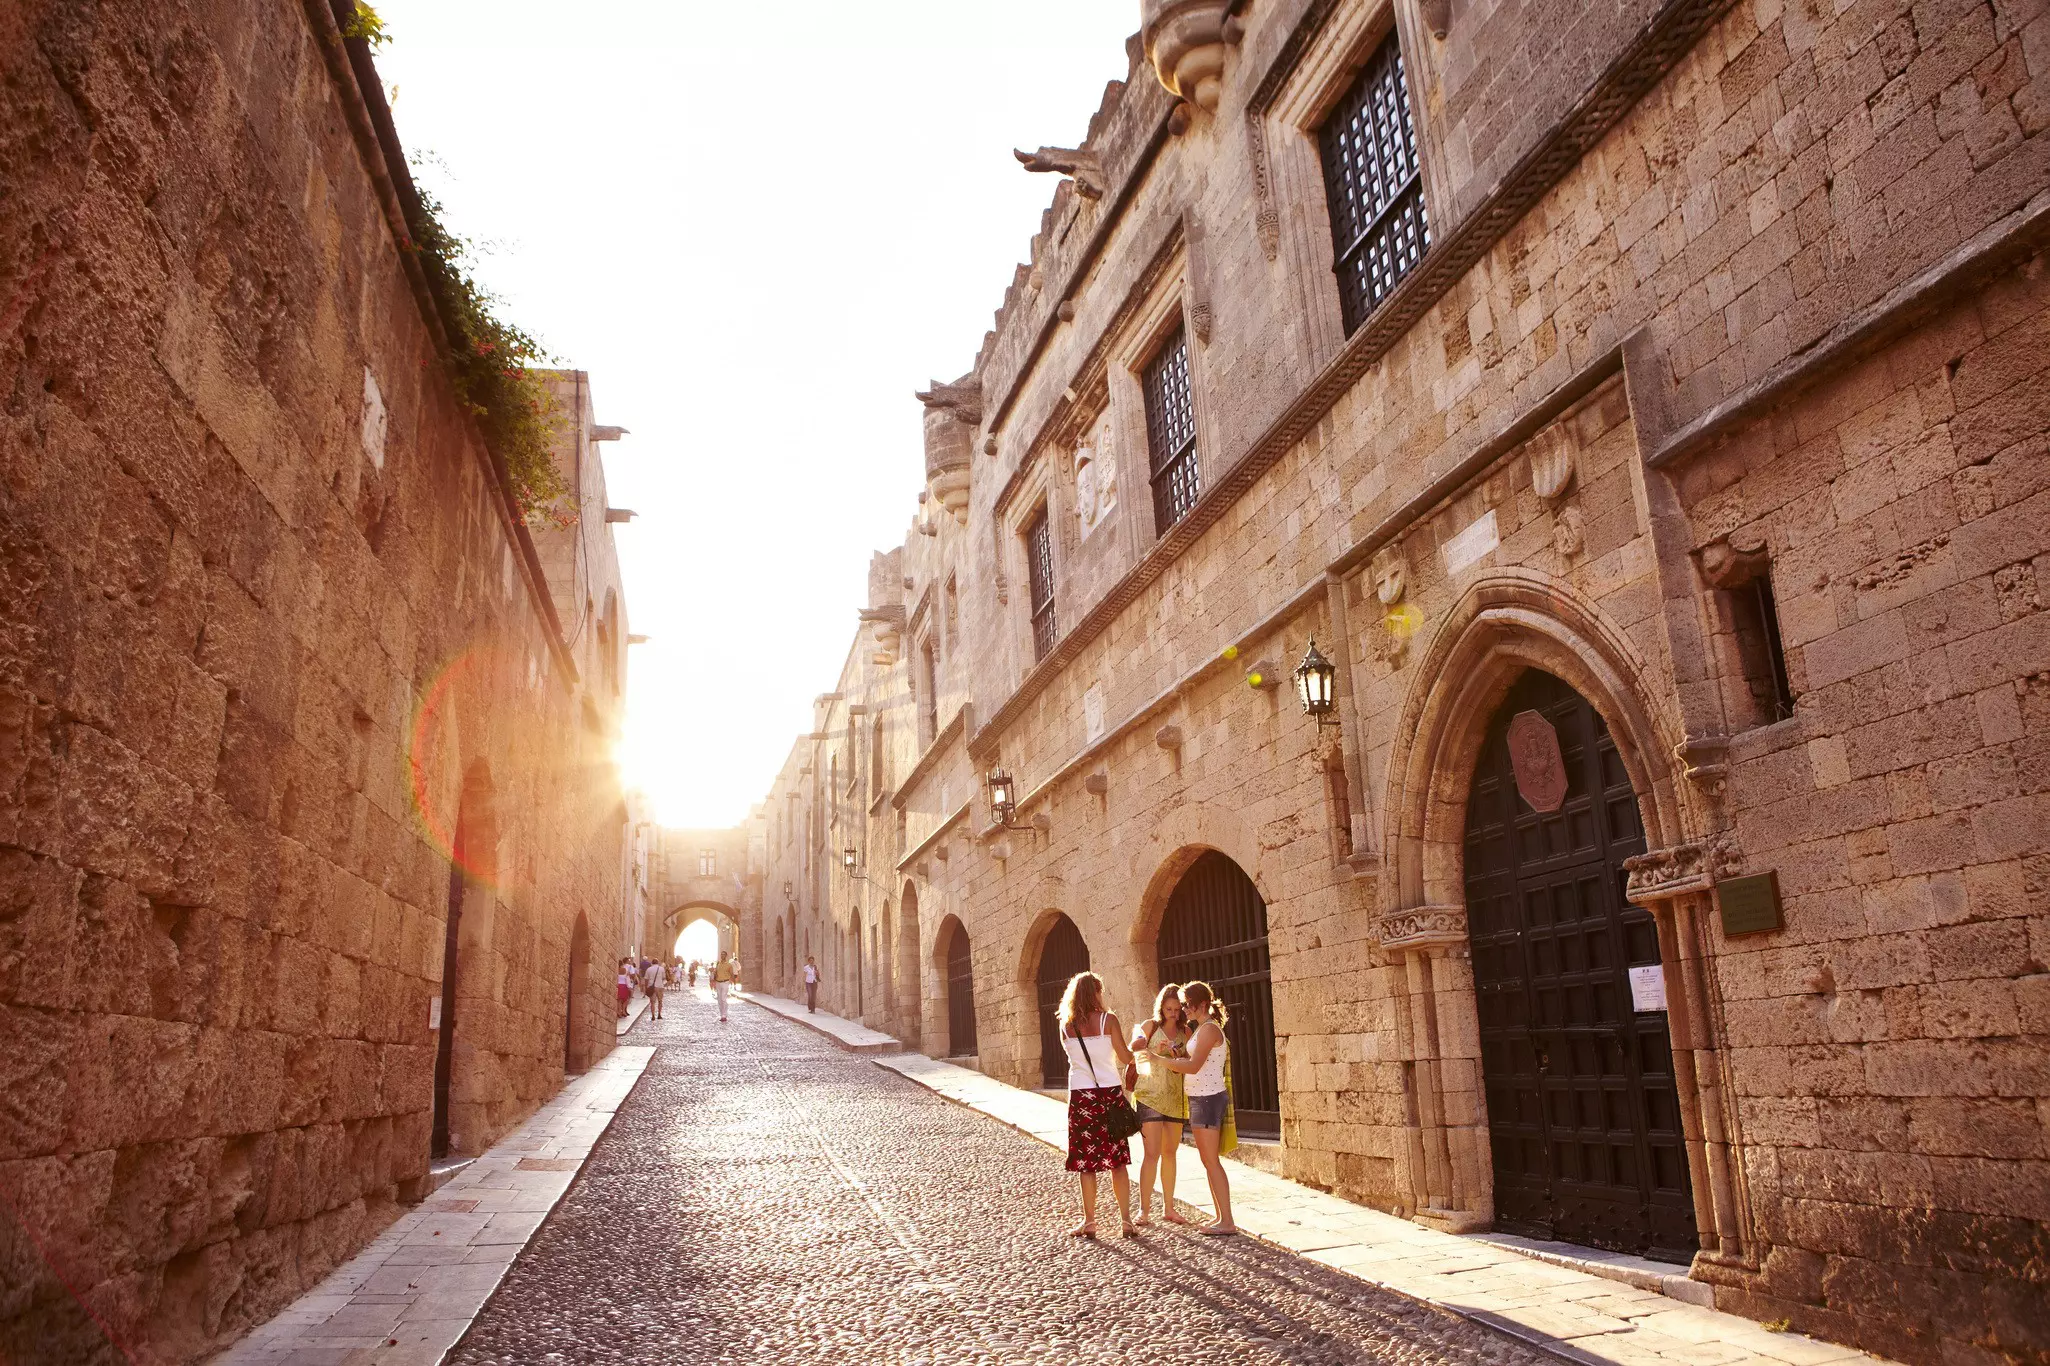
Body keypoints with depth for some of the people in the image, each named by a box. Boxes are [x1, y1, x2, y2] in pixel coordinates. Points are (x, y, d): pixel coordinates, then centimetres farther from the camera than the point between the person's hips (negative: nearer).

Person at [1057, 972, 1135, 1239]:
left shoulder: (1065, 1026, 0)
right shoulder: (1108, 1020, -6)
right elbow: (1125, 1058, -3)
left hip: (1081, 1095, 0)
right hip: (1110, 1092, 0)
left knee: (1086, 1161, 7)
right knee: (1117, 1159, 8)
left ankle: (1089, 1222, 11)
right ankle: (1126, 1219, 11)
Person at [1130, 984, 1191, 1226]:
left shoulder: (1185, 1032, 7)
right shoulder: (1150, 1026, -2)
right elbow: (1134, 1051, -6)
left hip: (1175, 1097, 4)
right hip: (1150, 1095, -4)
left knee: (1169, 1152, 11)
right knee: (1152, 1153, -9)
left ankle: (1168, 1208, 20)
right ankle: (1144, 1210, -4)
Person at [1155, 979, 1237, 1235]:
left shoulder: (1208, 1030, -16)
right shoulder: (1203, 1029, 15)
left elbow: (1193, 1066, -25)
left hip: (1209, 1099, -10)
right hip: (1200, 1099, 10)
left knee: (1211, 1161, -7)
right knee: (1208, 1160, 12)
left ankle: (1227, 1221, -4)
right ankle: (1220, 1216, 18)